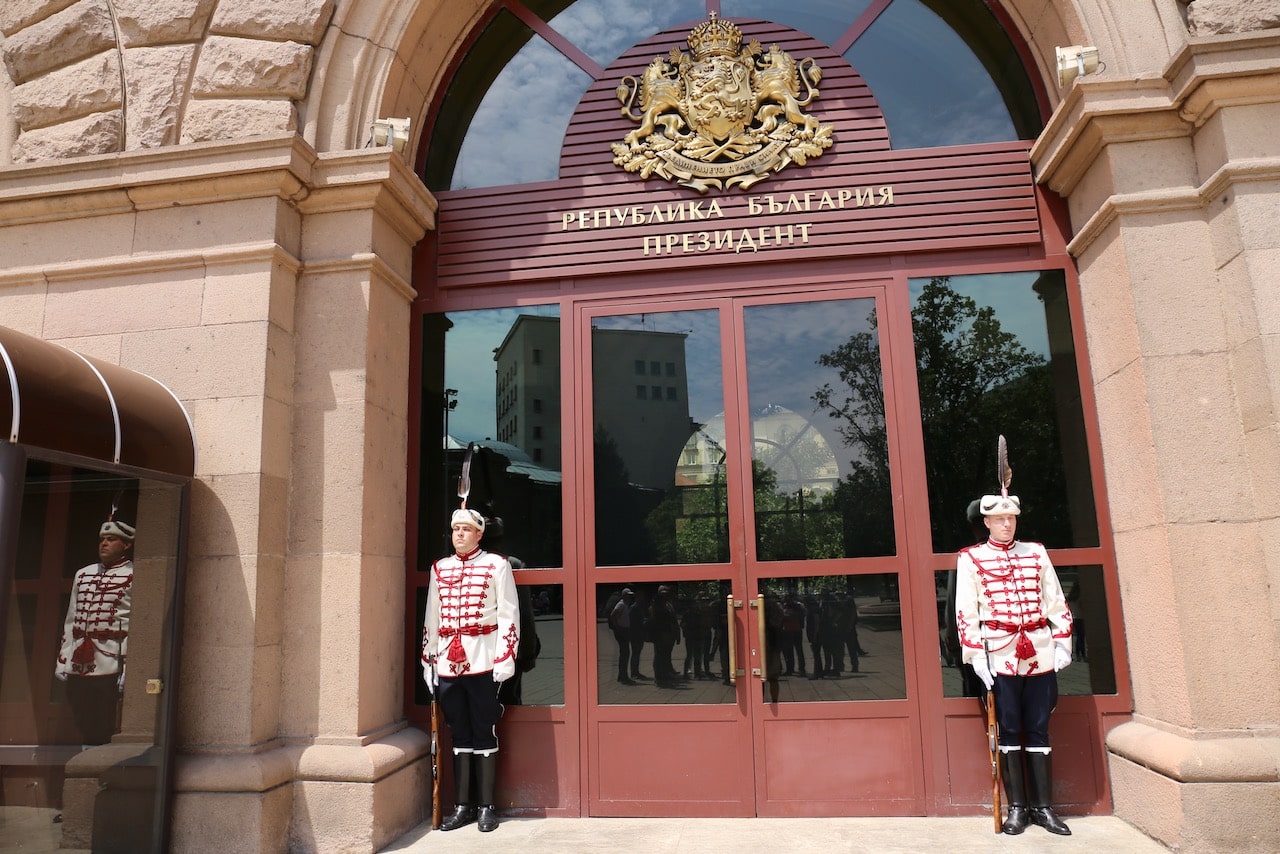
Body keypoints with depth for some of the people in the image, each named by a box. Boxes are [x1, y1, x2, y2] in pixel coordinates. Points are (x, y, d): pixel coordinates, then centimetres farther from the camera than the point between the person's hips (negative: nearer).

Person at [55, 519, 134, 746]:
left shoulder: (134, 577, -4)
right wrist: (62, 661, 13)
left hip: (110, 670, -6)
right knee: (85, 733, 12)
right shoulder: (83, 574, 17)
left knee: (106, 734, -1)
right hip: (78, 668, 6)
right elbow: (70, 620, 19)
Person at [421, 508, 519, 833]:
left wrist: (505, 658, -10)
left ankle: (486, 807, 13)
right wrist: (428, 660, 10)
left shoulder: (497, 564, -1)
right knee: (459, 734, 10)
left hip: (483, 661, -4)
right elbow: (431, 618, 14)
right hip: (448, 662, 4)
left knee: (484, 733, 4)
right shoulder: (439, 569, 12)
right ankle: (463, 805, 20)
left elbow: (508, 614, -4)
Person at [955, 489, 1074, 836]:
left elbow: (1056, 602, 11)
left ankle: (1043, 807, 16)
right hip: (1000, 654, -3)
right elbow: (966, 611, -4)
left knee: (1039, 729, 8)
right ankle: (1017, 807, 11)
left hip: (1040, 652, 3)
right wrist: (975, 654, -10)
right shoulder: (970, 558, 0)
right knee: (1009, 730, 3)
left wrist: (1062, 642, 3)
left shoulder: (1036, 552, 10)